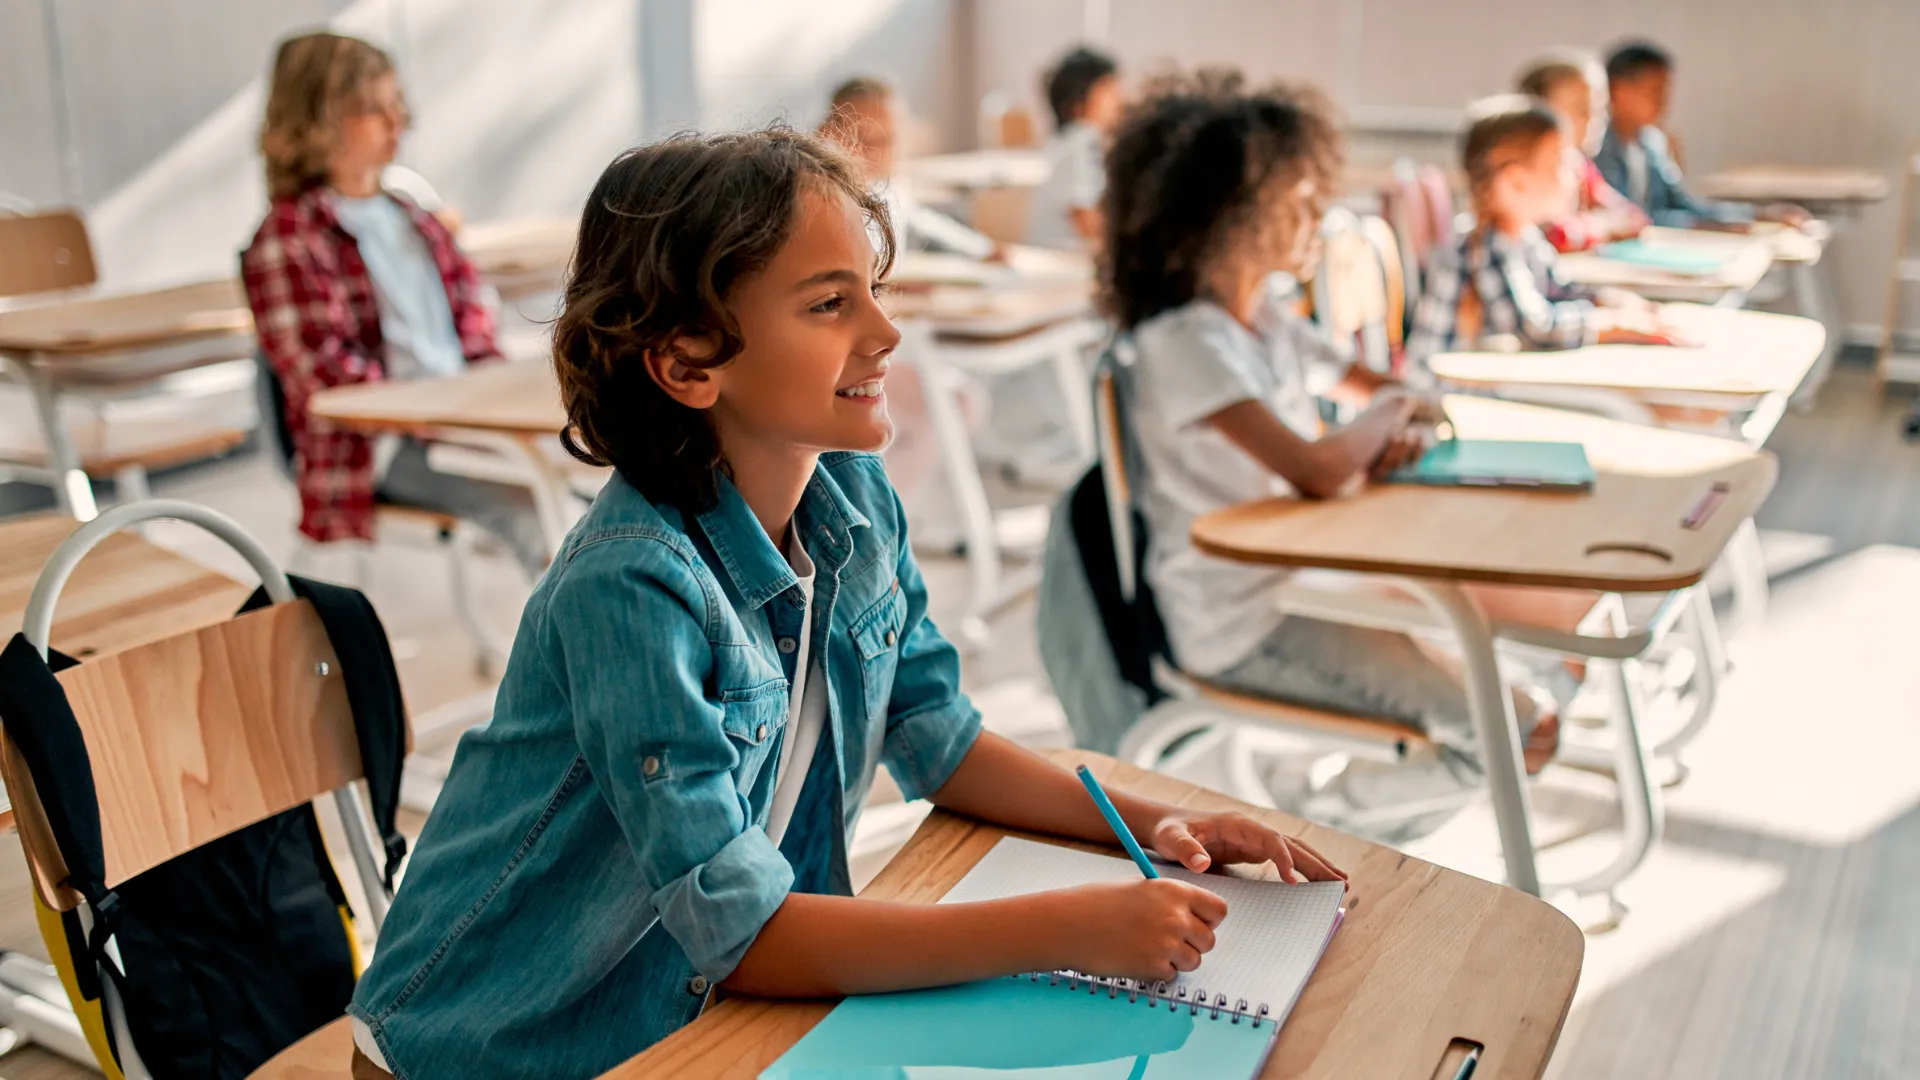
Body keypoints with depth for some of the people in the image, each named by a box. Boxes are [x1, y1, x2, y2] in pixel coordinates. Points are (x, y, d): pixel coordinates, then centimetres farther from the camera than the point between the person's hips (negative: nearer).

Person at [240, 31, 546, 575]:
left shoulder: (410, 217, 19)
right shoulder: (287, 240, -4)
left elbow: (470, 318, 22)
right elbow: (323, 373, -12)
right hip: (378, 446, -7)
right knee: (531, 506, -30)